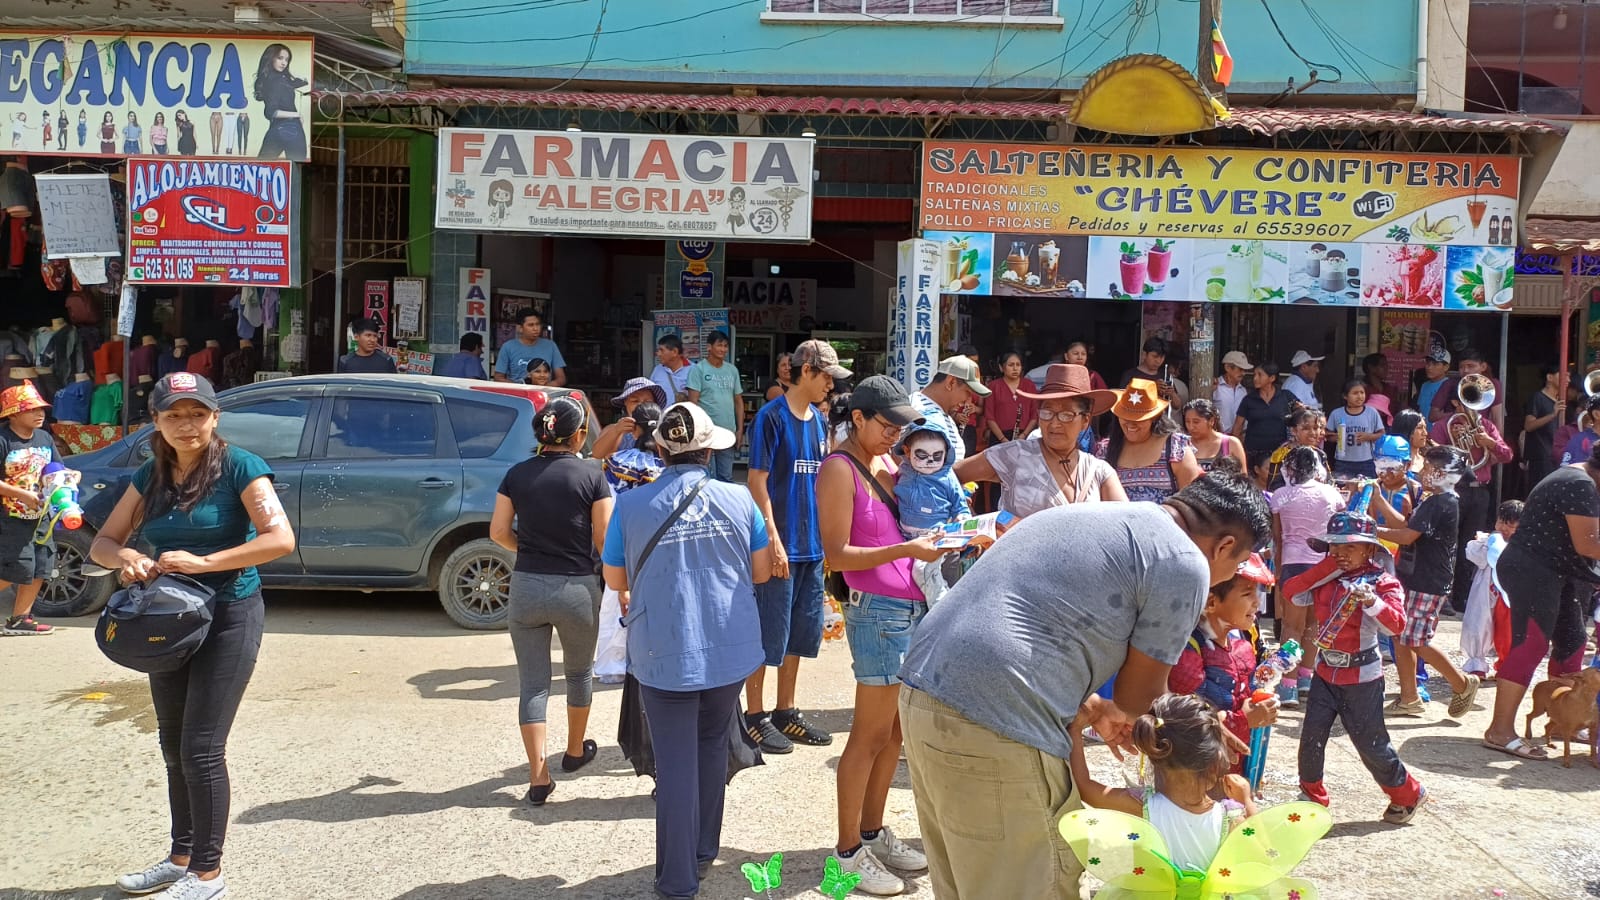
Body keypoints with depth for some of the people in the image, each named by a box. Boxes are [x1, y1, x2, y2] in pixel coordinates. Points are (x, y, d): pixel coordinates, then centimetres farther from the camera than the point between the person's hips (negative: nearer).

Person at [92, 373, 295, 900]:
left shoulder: (238, 467, -13)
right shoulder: (150, 477, 5)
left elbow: (281, 540, -22)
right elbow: (101, 543, 8)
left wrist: (202, 562, -26)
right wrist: (126, 556, -16)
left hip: (229, 618, -6)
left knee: (201, 748, -6)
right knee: (173, 748, 14)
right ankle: (181, 857, 29)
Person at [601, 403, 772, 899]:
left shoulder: (631, 504, -7)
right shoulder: (739, 499, -4)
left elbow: (615, 581, 3)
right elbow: (762, 571, 5)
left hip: (664, 654, -2)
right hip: (730, 648, 2)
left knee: (676, 763, 4)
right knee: (712, 747, 21)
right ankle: (704, 851, 32)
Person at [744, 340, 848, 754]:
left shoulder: (819, 420, 12)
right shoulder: (772, 417, -10)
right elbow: (757, 482, -13)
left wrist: (828, 535, 14)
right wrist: (773, 540, -18)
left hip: (813, 545, 8)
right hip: (780, 546, -7)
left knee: (801, 634, 14)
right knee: (769, 635, 0)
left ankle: (786, 712, 26)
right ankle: (755, 717, 13)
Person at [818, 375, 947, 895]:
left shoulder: (887, 462, 14)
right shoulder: (840, 469, -9)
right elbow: (837, 555, -14)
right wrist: (905, 550, -21)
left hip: (914, 606, 8)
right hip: (878, 611, -8)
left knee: (896, 730, 13)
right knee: (871, 734, -1)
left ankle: (873, 832, 26)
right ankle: (848, 851, 10)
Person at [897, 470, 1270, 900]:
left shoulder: (1090, 515, 23)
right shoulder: (1184, 565, -4)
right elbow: (1138, 694, 5)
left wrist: (1093, 708, 32)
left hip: (923, 687, 9)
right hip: (993, 724, -9)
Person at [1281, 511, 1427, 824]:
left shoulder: (1383, 582, -11)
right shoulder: (1325, 580, 3)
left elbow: (1396, 624, -24)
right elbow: (1291, 591, -10)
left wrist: (1371, 601, -42)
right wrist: (1327, 569, -12)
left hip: (1362, 675, -5)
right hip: (1326, 671, 5)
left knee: (1370, 742, 4)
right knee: (1311, 737, 5)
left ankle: (1408, 794, 24)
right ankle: (1312, 794, 23)